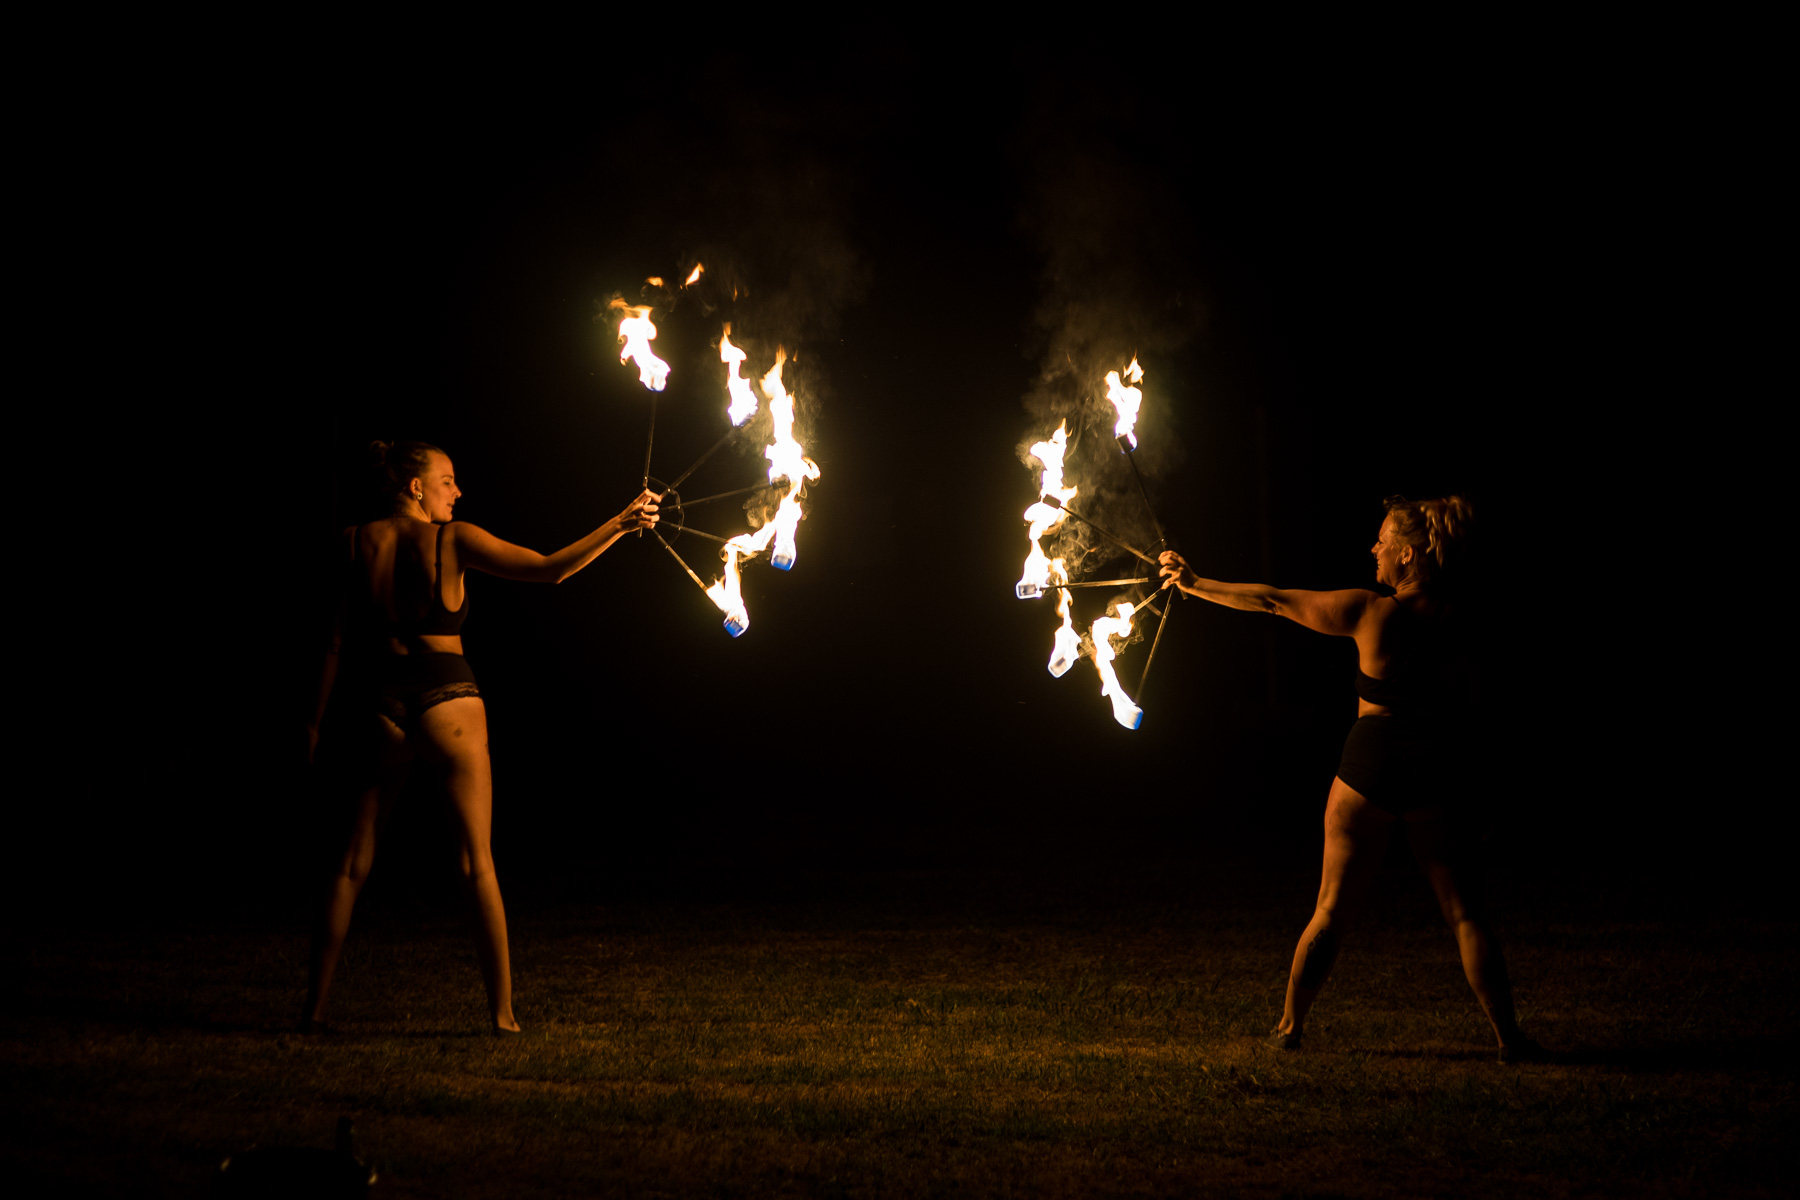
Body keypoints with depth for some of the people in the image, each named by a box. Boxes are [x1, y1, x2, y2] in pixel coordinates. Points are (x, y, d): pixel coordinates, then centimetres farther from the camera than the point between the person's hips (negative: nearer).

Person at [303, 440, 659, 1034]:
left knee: (352, 863, 10)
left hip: (377, 705, 3)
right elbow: (549, 569, -7)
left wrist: (315, 720, 8)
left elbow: (337, 640, 2)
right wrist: (619, 525, -1)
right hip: (447, 701, -3)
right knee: (477, 862, 3)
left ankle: (315, 1007, 9)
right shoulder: (453, 539, -4)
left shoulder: (357, 543, 4)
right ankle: (502, 1012, 1)